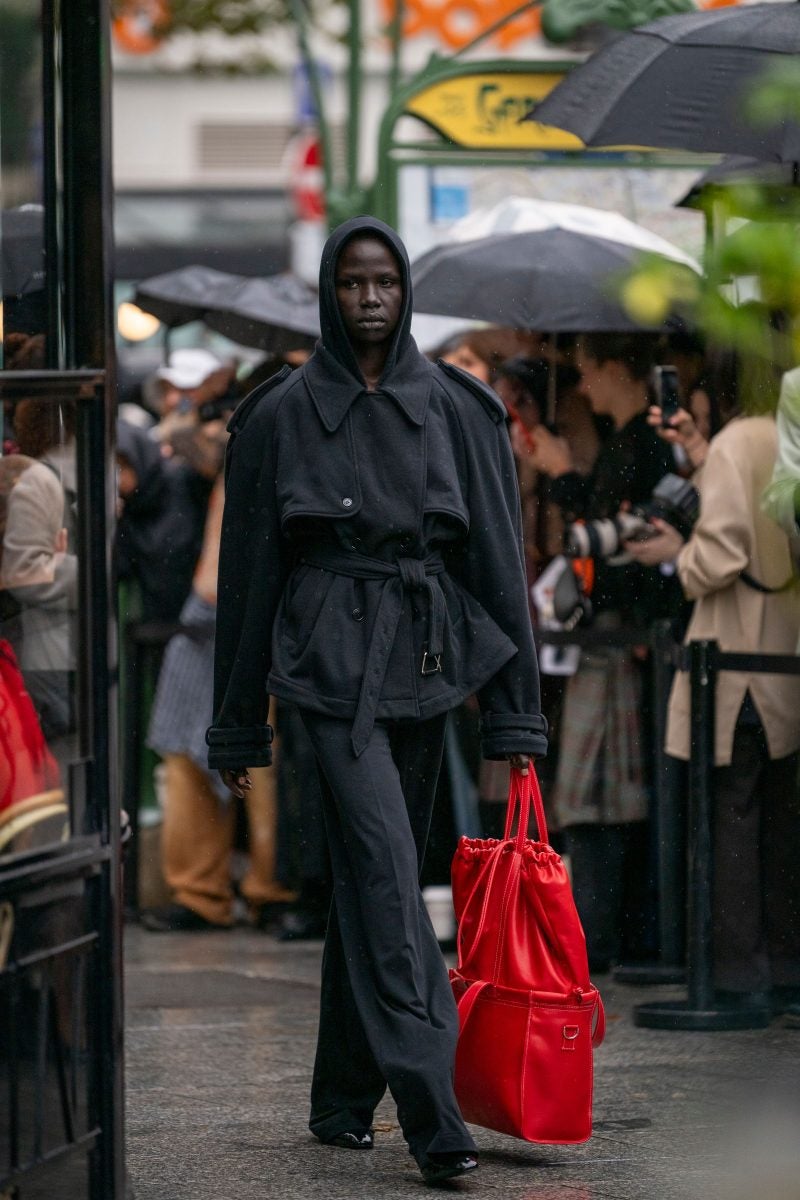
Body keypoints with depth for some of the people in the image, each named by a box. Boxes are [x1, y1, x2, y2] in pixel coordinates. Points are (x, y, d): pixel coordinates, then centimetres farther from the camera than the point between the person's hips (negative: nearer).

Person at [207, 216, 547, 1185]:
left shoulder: (454, 409, 7)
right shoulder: (283, 415, 3)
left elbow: (498, 560, 6)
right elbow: (249, 575, 6)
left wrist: (515, 716, 1)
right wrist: (237, 730, 5)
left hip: (427, 660, 3)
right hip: (332, 660, -3)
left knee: (374, 878, 10)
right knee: (383, 868, -16)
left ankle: (344, 1102, 21)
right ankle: (431, 1113, -24)